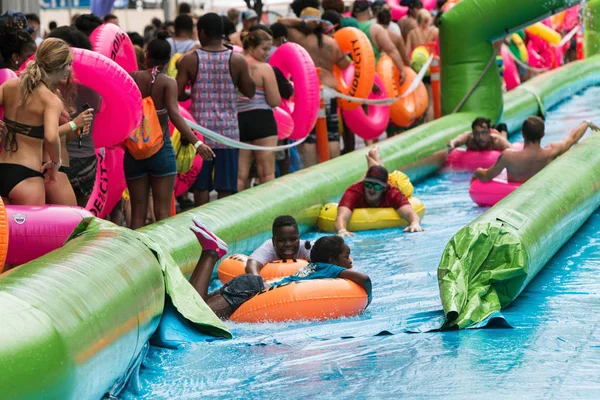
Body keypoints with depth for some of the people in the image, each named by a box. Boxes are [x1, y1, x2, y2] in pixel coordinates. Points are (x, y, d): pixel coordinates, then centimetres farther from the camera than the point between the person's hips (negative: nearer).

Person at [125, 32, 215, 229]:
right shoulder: (168, 83, -8)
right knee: (162, 213, 1)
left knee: (138, 213, 8)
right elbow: (174, 114, -21)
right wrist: (196, 142, -27)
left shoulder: (132, 78, 0)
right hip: (161, 150, -3)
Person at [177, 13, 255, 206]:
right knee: (226, 188, 4)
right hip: (228, 130, 0)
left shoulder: (190, 60, -5)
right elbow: (250, 92, 4)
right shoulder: (237, 60, -5)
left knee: (201, 186, 9)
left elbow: (177, 94, -5)